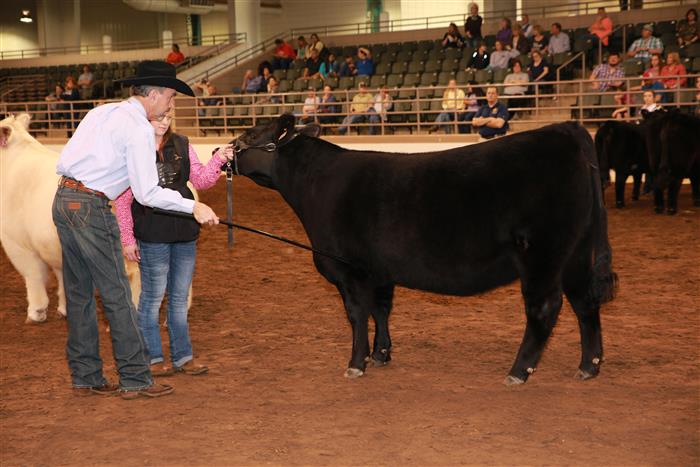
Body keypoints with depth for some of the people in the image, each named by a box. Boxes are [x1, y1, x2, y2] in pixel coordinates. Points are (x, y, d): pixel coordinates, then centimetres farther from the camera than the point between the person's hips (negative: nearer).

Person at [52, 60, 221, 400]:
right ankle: (134, 378, 5)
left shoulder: (101, 112, 15)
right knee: (116, 294, -1)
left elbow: (65, 161, 16)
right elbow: (147, 194, -15)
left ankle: (85, 376, 21)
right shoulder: (139, 128, -10)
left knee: (79, 292, 13)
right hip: (91, 206, -9)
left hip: (63, 198, 9)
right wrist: (193, 207, -11)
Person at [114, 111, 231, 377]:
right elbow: (122, 199, -5)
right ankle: (152, 358, 16)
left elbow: (201, 181, 9)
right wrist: (127, 239, -7)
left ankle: (183, 357, 21)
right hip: (152, 235, -5)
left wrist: (218, 160, -9)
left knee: (180, 297, 13)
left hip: (185, 233, 5)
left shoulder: (181, 144, 7)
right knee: (153, 297, 4)